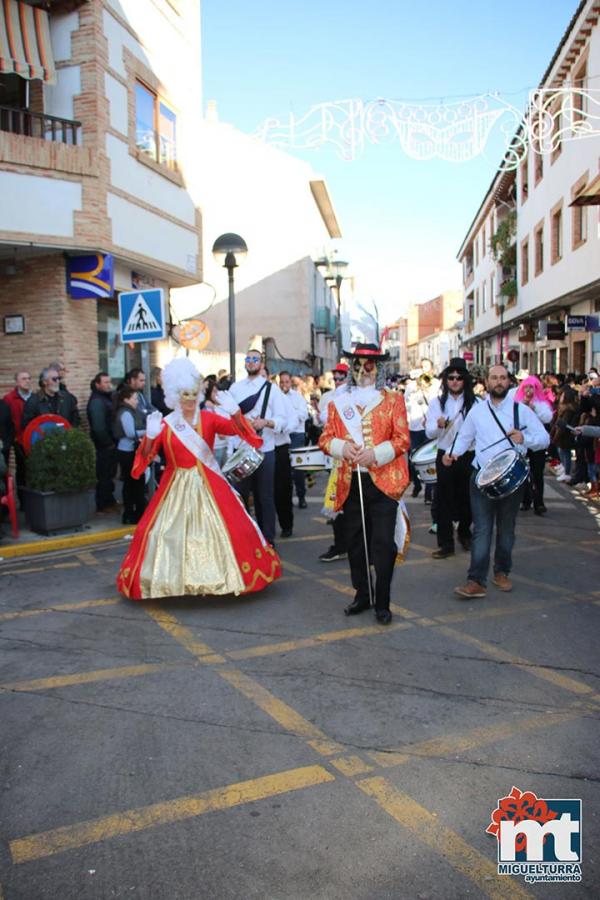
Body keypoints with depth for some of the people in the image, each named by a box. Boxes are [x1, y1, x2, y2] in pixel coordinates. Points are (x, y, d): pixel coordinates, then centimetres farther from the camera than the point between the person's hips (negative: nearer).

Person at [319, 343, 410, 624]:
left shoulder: (393, 400, 5)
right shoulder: (338, 402, 12)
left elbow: (402, 439, -2)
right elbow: (325, 439, 8)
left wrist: (375, 454, -18)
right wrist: (342, 447, -13)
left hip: (384, 481, -3)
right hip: (350, 482, 3)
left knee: (383, 543, -4)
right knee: (355, 542, 11)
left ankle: (382, 603, 8)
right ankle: (362, 595, 27)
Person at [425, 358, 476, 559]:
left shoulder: (474, 402, -3)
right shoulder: (437, 402, 1)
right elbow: (429, 433, -4)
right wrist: (439, 425, -24)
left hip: (467, 456, 0)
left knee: (466, 497, 13)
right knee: (444, 499, 2)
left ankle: (464, 534, 36)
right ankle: (446, 543, 10)